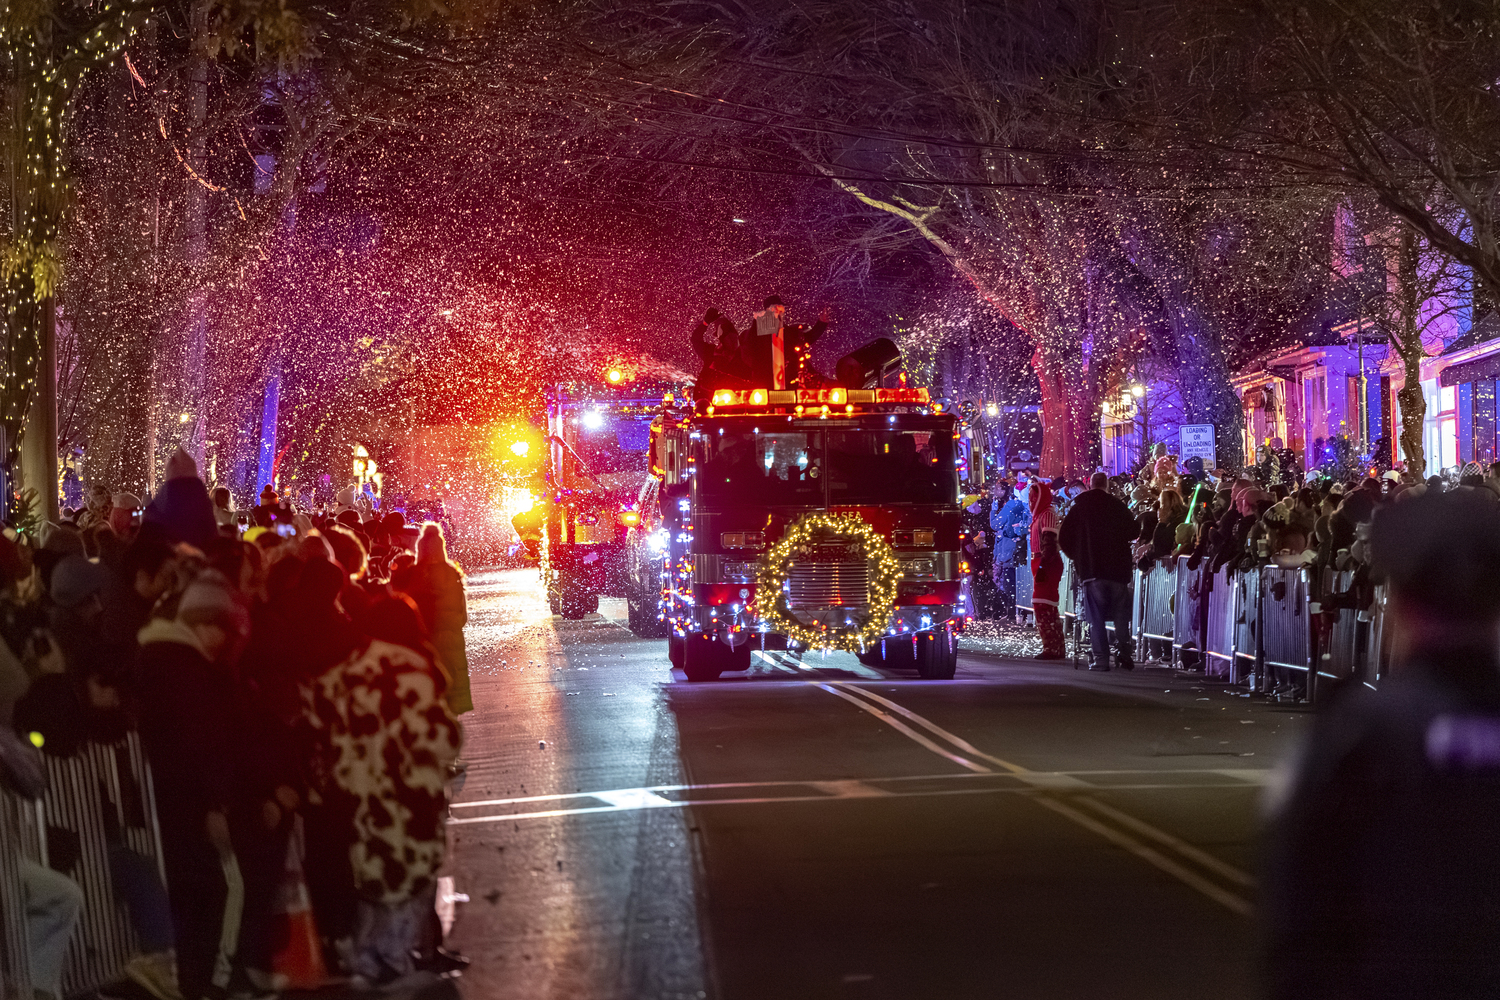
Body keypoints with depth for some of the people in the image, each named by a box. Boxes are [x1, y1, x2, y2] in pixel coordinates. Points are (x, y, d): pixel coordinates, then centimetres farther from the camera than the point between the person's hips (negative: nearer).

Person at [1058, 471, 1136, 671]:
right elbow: (1133, 532, 5)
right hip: (1117, 567, 1)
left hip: (1091, 570, -1)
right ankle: (1123, 653, 0)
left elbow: (1064, 539, 3)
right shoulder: (1118, 507, 0)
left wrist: (1076, 557, 18)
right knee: (1121, 615, 11)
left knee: (1096, 617, 0)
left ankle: (1101, 658, -6)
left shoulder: (1079, 508, 2)